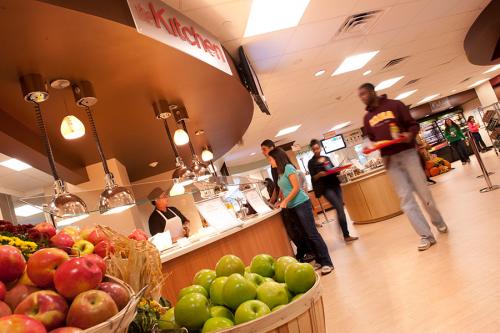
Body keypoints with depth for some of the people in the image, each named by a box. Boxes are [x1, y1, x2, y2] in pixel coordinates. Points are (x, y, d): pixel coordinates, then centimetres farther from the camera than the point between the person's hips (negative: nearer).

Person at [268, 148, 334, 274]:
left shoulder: (288, 167, -11)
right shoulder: (280, 172, 13)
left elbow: (296, 188, -16)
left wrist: (285, 201, -17)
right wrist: (282, 202, 7)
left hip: (301, 204, -8)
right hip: (293, 207, 9)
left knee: (312, 233, -8)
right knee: (307, 235, 9)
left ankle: (327, 263, -4)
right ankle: (319, 260, 16)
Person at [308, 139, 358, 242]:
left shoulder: (327, 158, 14)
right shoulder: (311, 162, -1)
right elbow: (313, 178, -5)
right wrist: (319, 175, -24)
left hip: (335, 185, 6)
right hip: (326, 188, -6)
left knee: (340, 209, 4)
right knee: (340, 209, -15)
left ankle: (344, 233, 19)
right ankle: (346, 236, -12)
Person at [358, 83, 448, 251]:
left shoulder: (394, 105, 1)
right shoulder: (367, 118, 14)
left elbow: (414, 124, -1)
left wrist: (410, 134, -22)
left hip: (406, 153, -3)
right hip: (389, 159, 3)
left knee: (423, 191, 5)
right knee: (405, 197, -4)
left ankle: (438, 222, 30)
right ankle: (426, 235, -1)